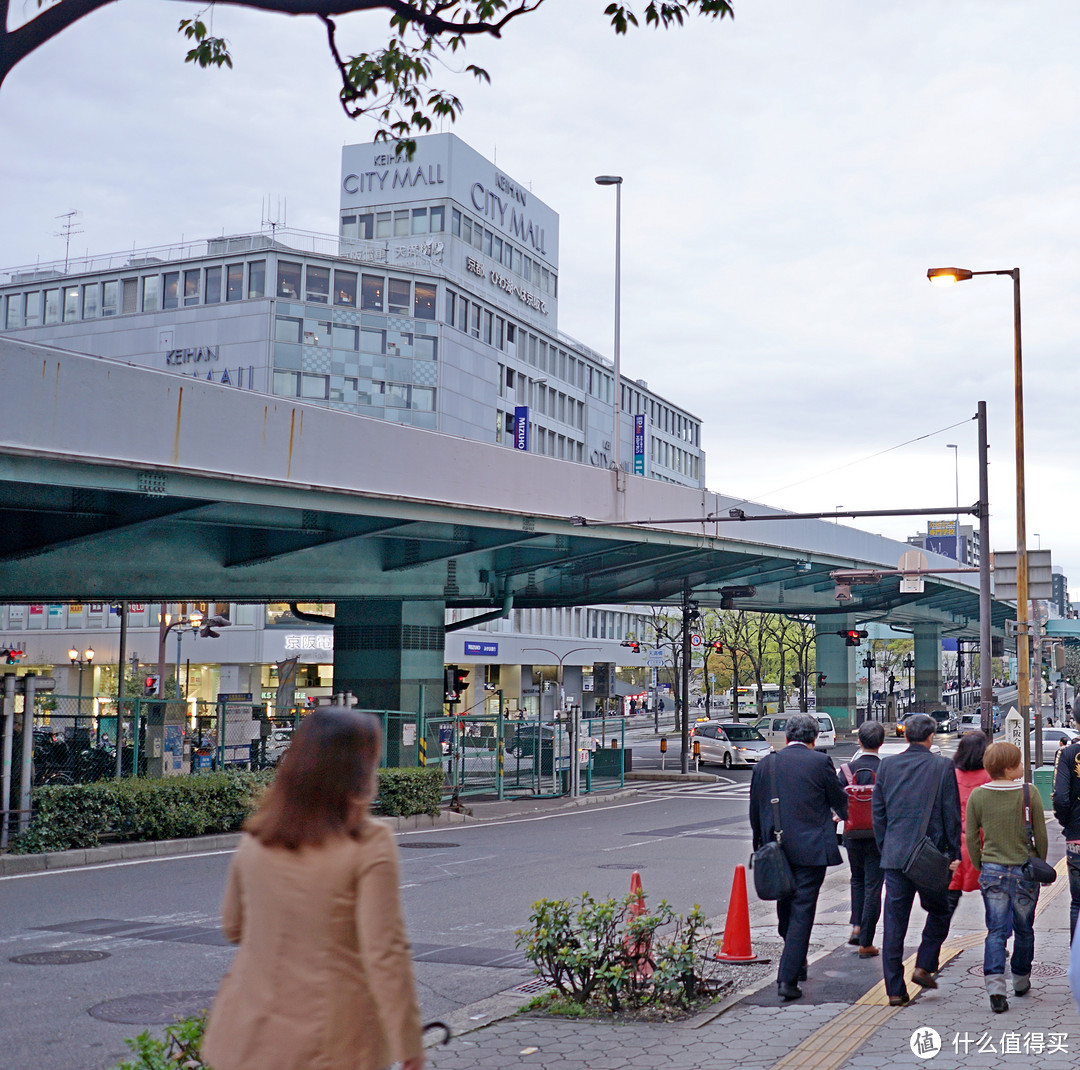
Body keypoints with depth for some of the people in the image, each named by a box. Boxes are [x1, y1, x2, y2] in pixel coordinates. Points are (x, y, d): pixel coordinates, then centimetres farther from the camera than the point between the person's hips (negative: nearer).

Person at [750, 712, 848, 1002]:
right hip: (810, 850, -4)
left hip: (776, 849, 4)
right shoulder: (820, 762, -7)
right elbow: (840, 803, 4)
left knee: (785, 910, 20)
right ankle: (788, 978, -7)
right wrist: (844, 815, 28)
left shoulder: (765, 765, 4)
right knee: (801, 913, -2)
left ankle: (796, 964, 34)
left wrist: (761, 845, 22)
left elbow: (754, 812, 10)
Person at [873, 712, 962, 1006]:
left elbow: (878, 812, 9)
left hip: (894, 854, 3)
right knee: (939, 912, 19)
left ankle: (895, 989, 4)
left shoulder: (887, 765, 5)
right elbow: (952, 814, -4)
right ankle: (924, 967, 7)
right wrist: (955, 854, 3)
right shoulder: (943, 767, -5)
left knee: (894, 921, 4)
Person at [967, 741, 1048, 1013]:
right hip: (1024, 871, -1)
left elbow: (971, 837, 2)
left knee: (996, 930, 3)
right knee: (1024, 929, 17)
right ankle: (1021, 981, 31)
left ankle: (995, 986, -13)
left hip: (992, 871, 1)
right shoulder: (1029, 793, -9)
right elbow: (1041, 834, -4)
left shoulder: (977, 796, -3)